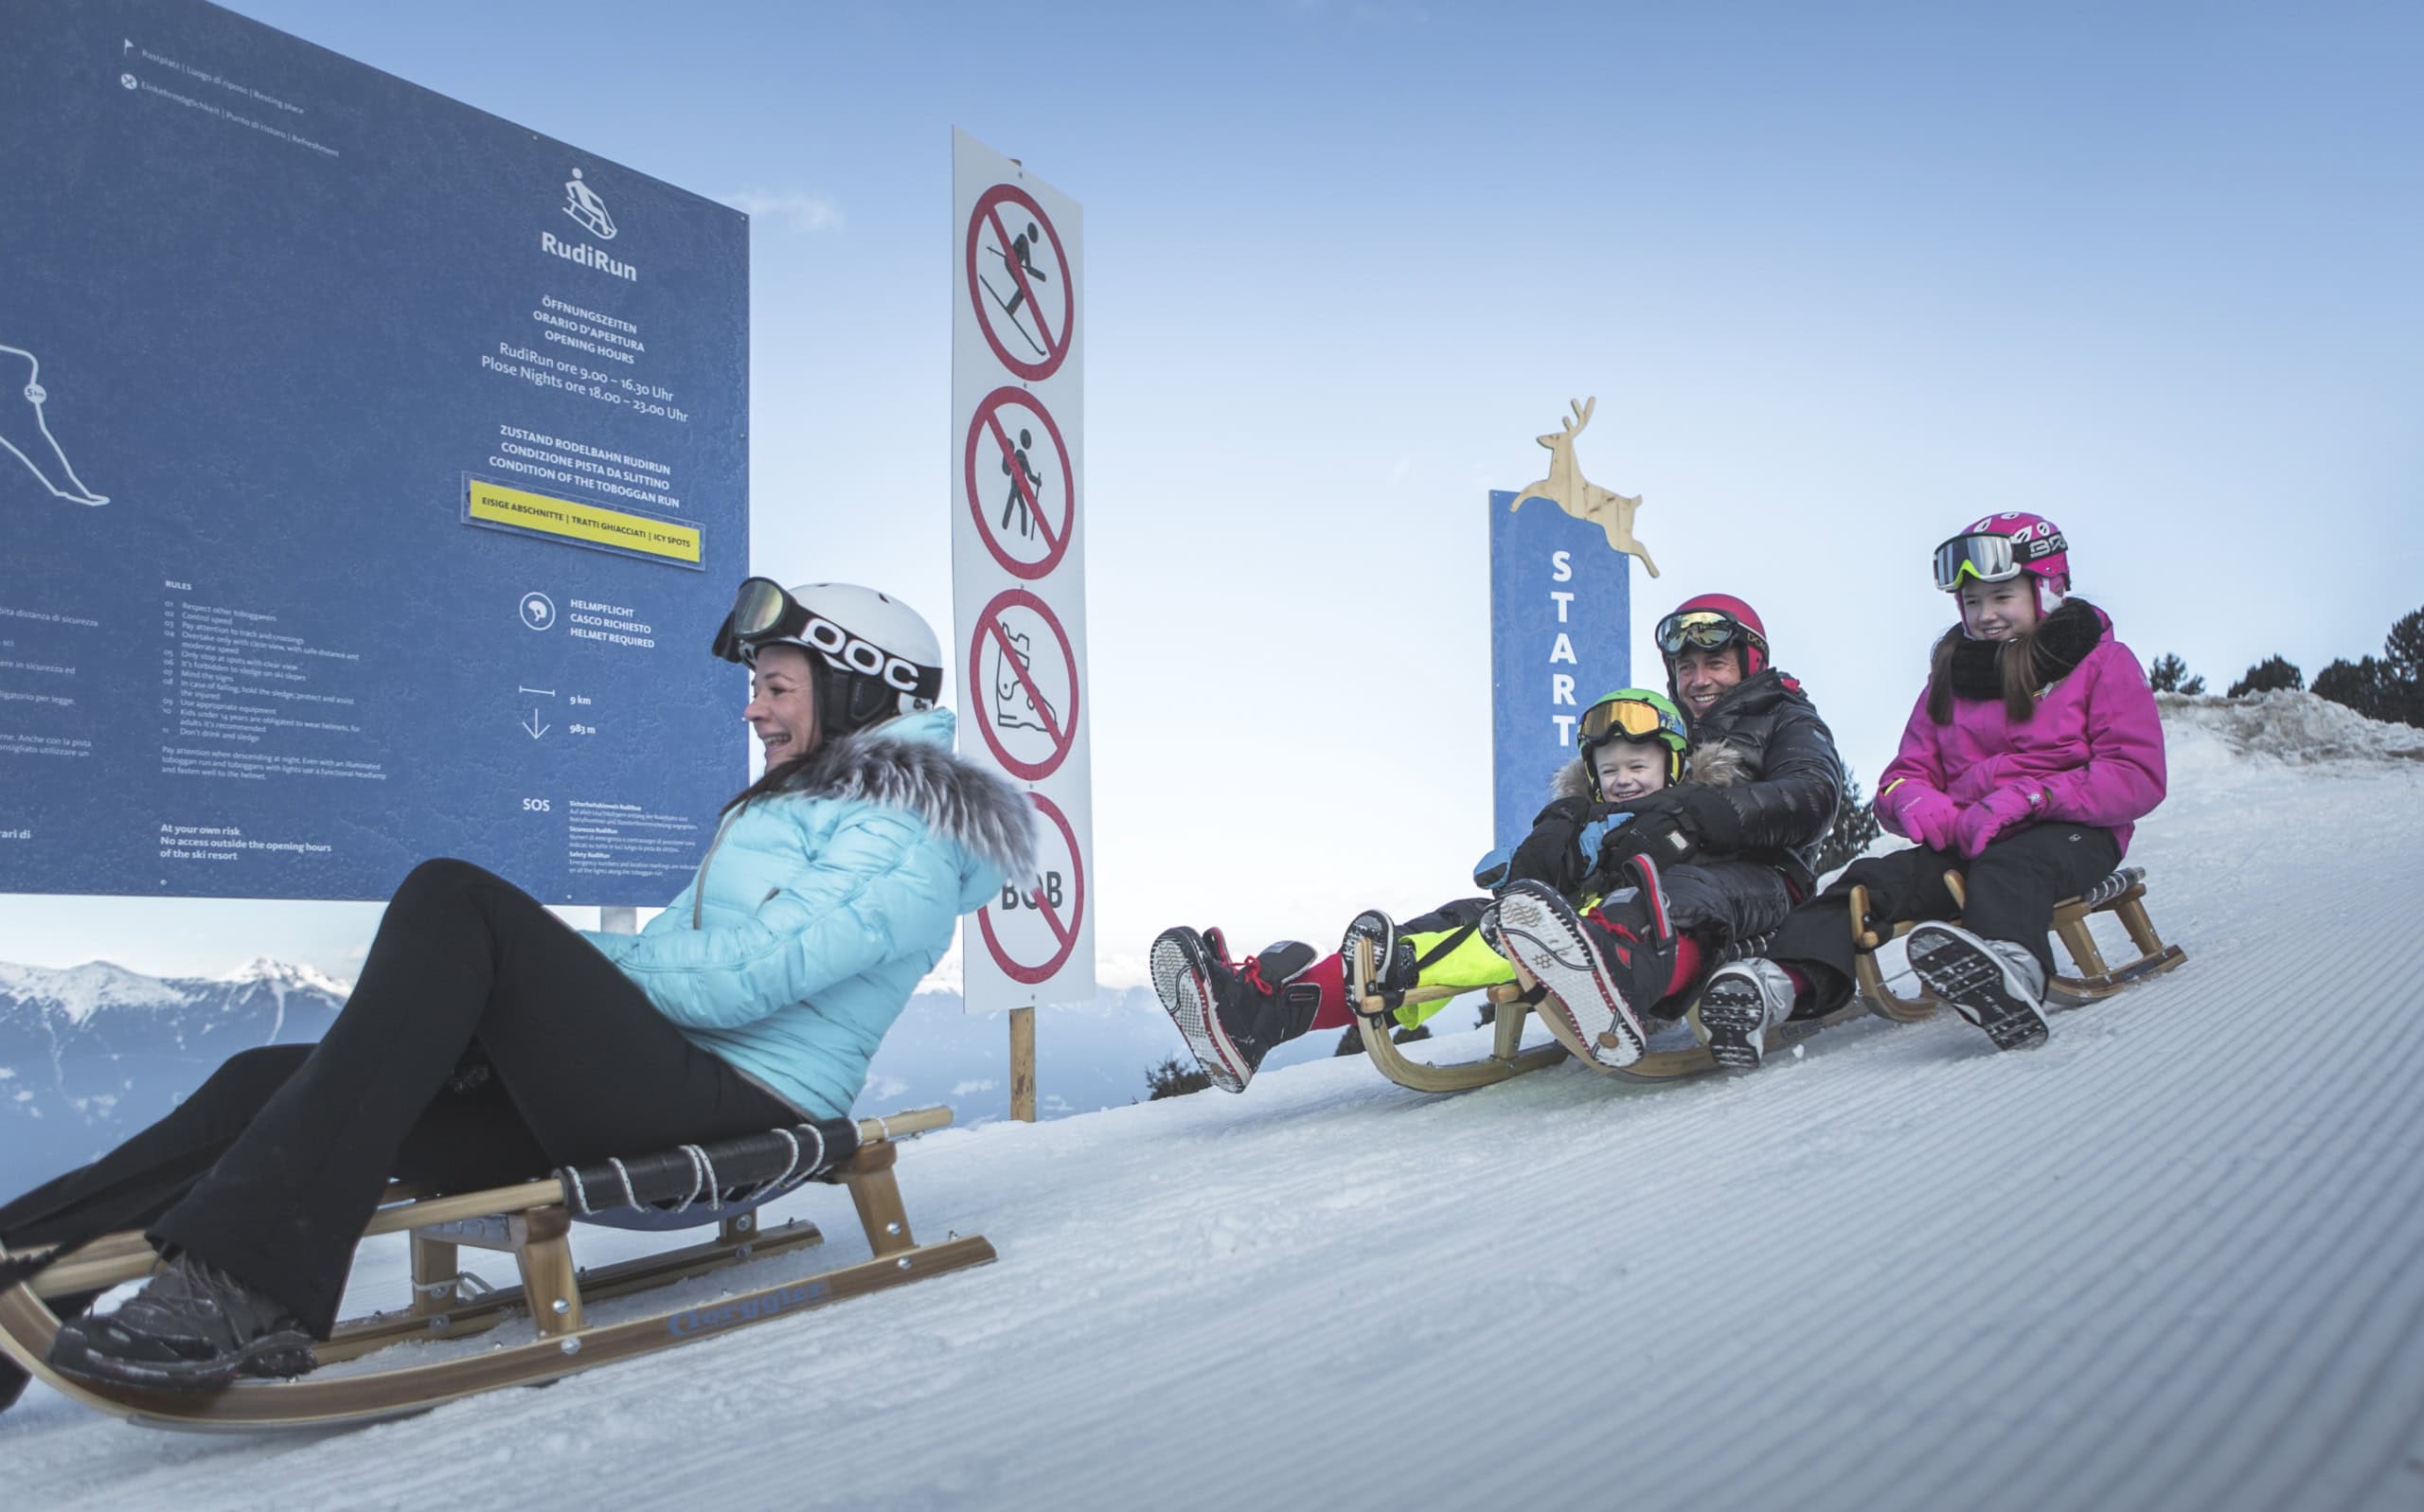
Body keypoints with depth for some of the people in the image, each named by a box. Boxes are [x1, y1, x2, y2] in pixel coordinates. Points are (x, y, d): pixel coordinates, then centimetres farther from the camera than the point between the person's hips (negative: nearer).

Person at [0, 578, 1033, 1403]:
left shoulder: (903, 831, -3)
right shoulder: (804, 802, 27)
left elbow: (746, 974, -16)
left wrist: (547, 962, -5)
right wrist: (523, 973, 5)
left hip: (734, 1112, -9)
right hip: (658, 1095, 9)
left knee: (456, 902, -24)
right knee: (280, 1082, -3)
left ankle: (251, 1292, -31)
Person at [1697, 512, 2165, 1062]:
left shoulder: (2101, 661, 7)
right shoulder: (1951, 676, 22)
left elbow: (2136, 776, -6)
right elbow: (1908, 773, 17)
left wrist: (2027, 797, -20)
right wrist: (1917, 804, -10)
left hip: (2070, 833, -4)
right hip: (1966, 840, 4)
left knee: (2005, 869, -39)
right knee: (1873, 879, -25)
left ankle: (2010, 971, -73)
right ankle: (1786, 981, -51)